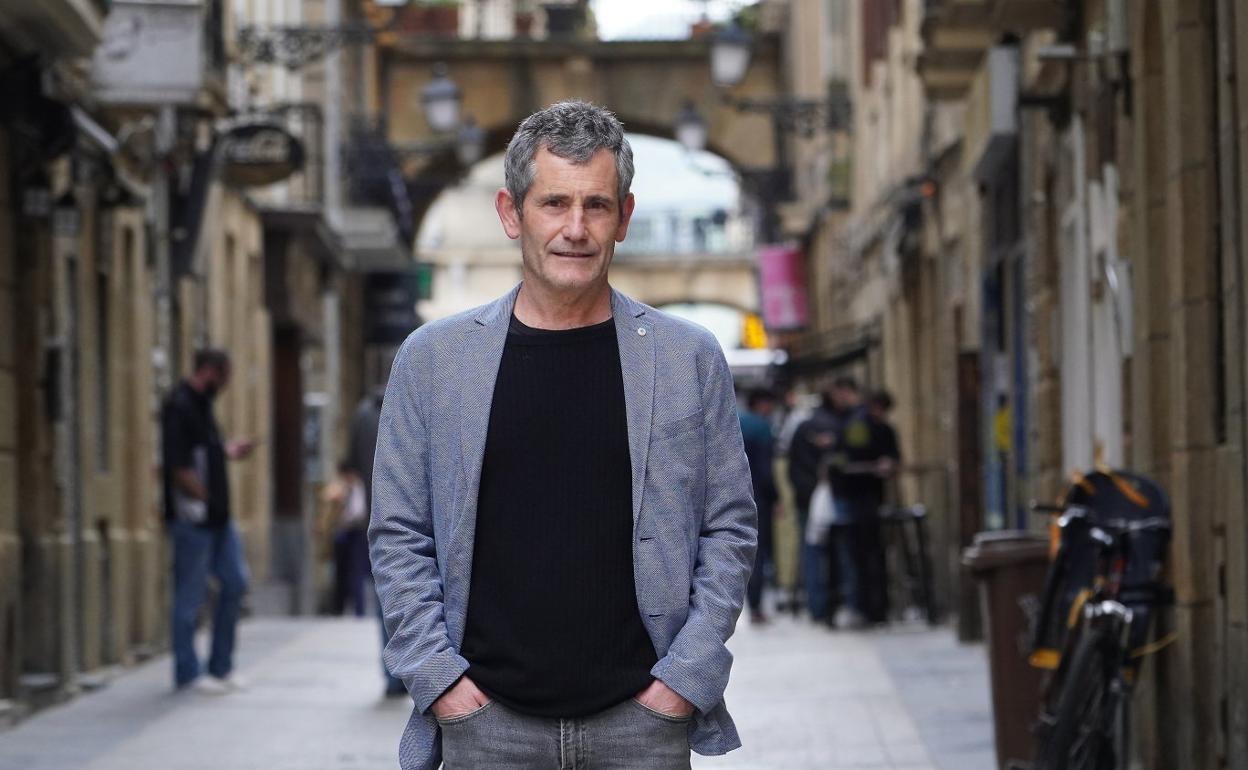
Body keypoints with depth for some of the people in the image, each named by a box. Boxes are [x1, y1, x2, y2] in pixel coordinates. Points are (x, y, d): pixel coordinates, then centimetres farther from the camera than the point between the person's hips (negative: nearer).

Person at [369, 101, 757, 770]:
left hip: (642, 716, 0)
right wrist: (436, 676, -4)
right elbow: (398, 538, 6)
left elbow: (729, 531, 6)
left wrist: (686, 675, -3)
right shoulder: (432, 359, 5)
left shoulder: (690, 359, 5)